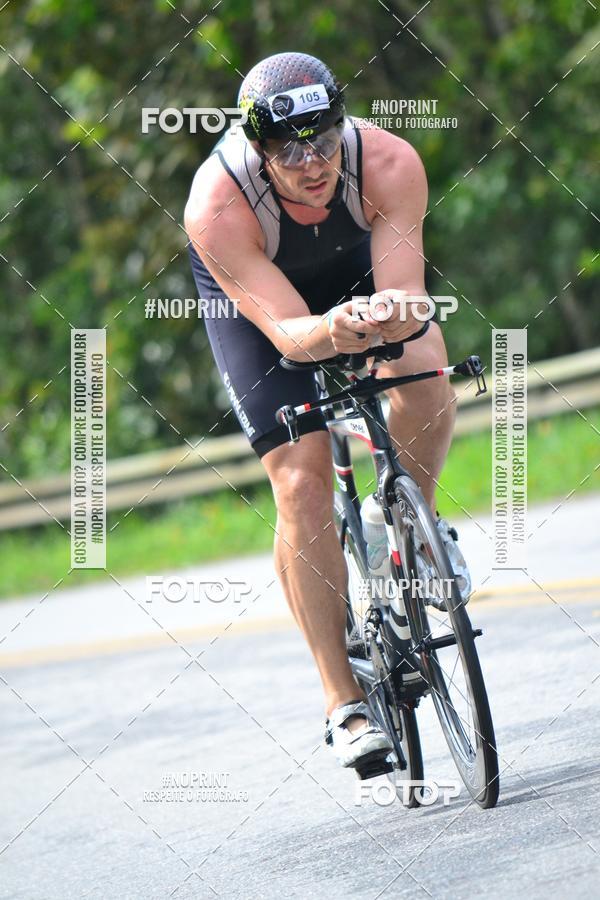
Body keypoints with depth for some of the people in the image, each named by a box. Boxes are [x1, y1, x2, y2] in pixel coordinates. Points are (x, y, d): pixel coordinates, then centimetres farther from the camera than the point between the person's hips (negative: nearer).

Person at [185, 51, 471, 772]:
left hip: (357, 263, 2)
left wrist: (394, 313, -62)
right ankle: (345, 703, -8)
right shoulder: (217, 207, -38)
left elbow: (406, 296, -39)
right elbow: (285, 330, -42)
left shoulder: (389, 164, -35)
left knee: (425, 379, -25)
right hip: (251, 294, -2)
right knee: (301, 483, -13)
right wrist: (329, 333, -64)